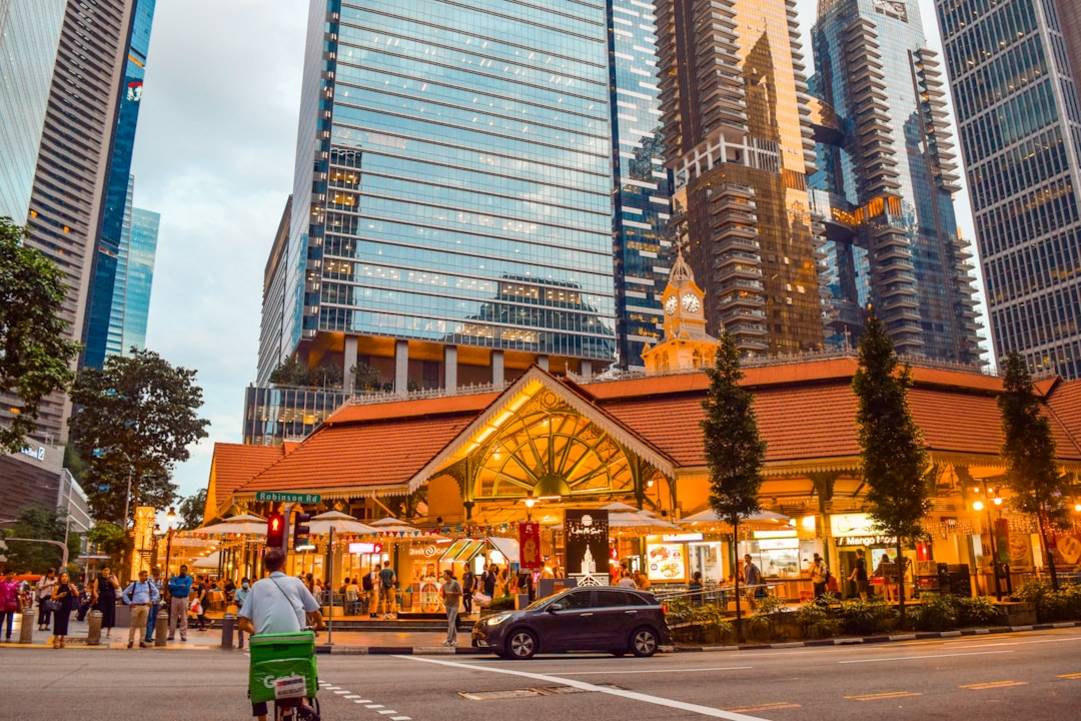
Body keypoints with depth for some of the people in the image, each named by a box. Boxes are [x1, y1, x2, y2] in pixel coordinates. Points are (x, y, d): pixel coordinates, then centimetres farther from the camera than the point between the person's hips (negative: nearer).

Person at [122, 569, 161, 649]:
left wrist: (152, 601, 6)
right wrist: (129, 603, 0)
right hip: (136, 606, -2)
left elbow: (157, 593, 16)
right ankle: (131, 641, 9)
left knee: (143, 624, 4)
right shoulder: (133, 585, 2)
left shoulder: (149, 584, 7)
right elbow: (124, 593, 7)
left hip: (145, 606, 2)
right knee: (133, 624, 0)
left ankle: (142, 641, 10)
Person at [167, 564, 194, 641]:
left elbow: (187, 587, -13)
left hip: (184, 599, -2)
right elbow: (171, 586, -8)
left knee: (184, 618, -2)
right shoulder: (174, 578, 10)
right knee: (173, 617, 5)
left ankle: (183, 635, 2)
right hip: (174, 598, 2)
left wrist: (176, 587, -6)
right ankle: (171, 635, 13)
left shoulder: (189, 579, 3)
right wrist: (181, 586, -11)